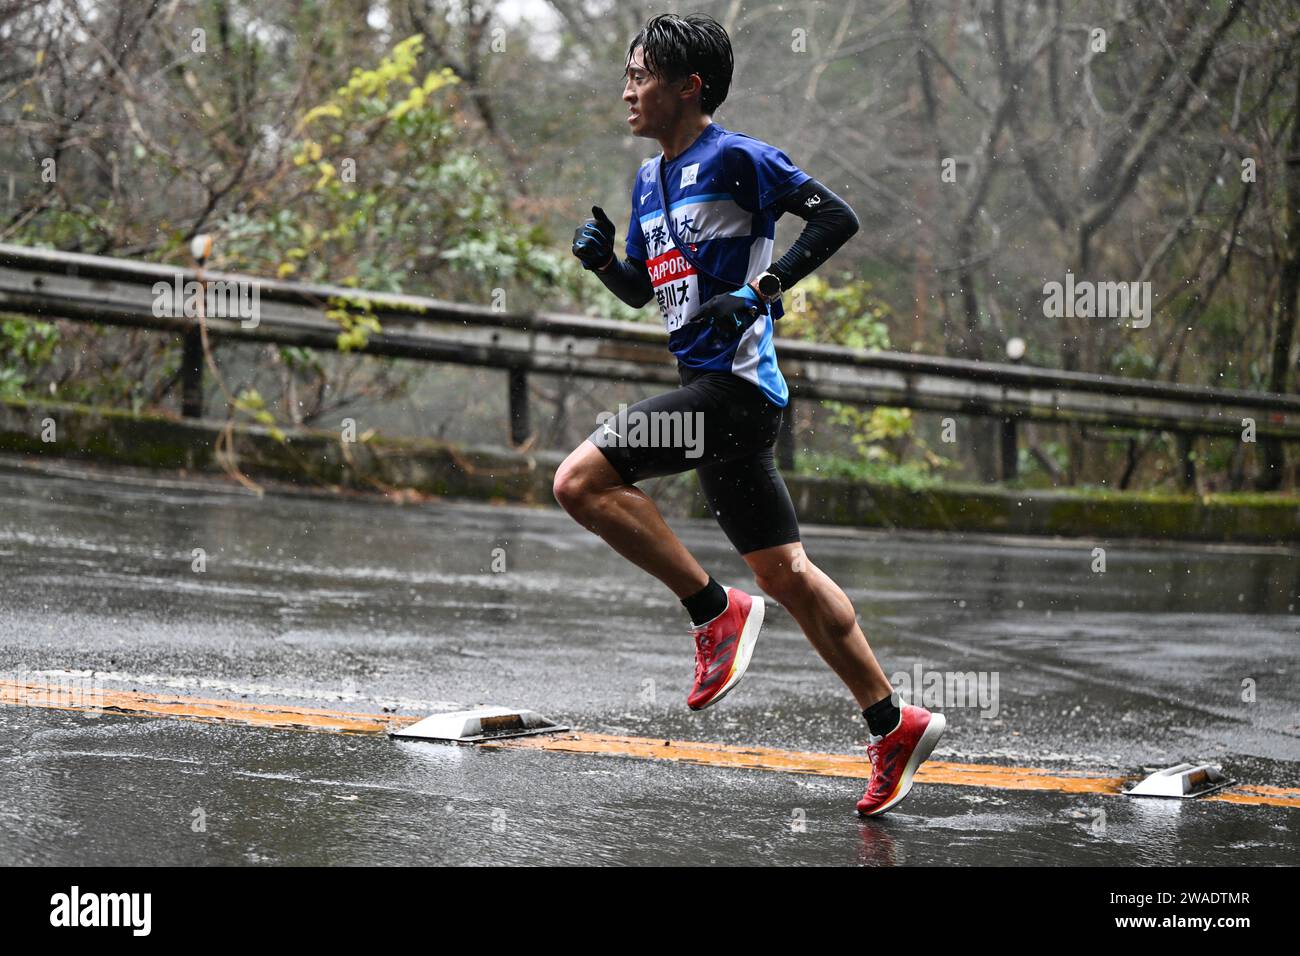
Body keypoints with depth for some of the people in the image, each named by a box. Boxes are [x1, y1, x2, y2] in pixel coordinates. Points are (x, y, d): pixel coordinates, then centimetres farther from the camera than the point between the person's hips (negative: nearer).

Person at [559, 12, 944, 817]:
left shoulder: (736, 159, -7)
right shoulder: (650, 181, 18)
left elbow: (838, 218, -13)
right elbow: (642, 292, 27)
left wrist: (763, 289, -20)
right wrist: (602, 260, 7)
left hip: (732, 382, -9)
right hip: (710, 391, 9)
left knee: (582, 481, -17)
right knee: (781, 570, 10)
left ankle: (715, 609, -7)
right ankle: (895, 725, 15)